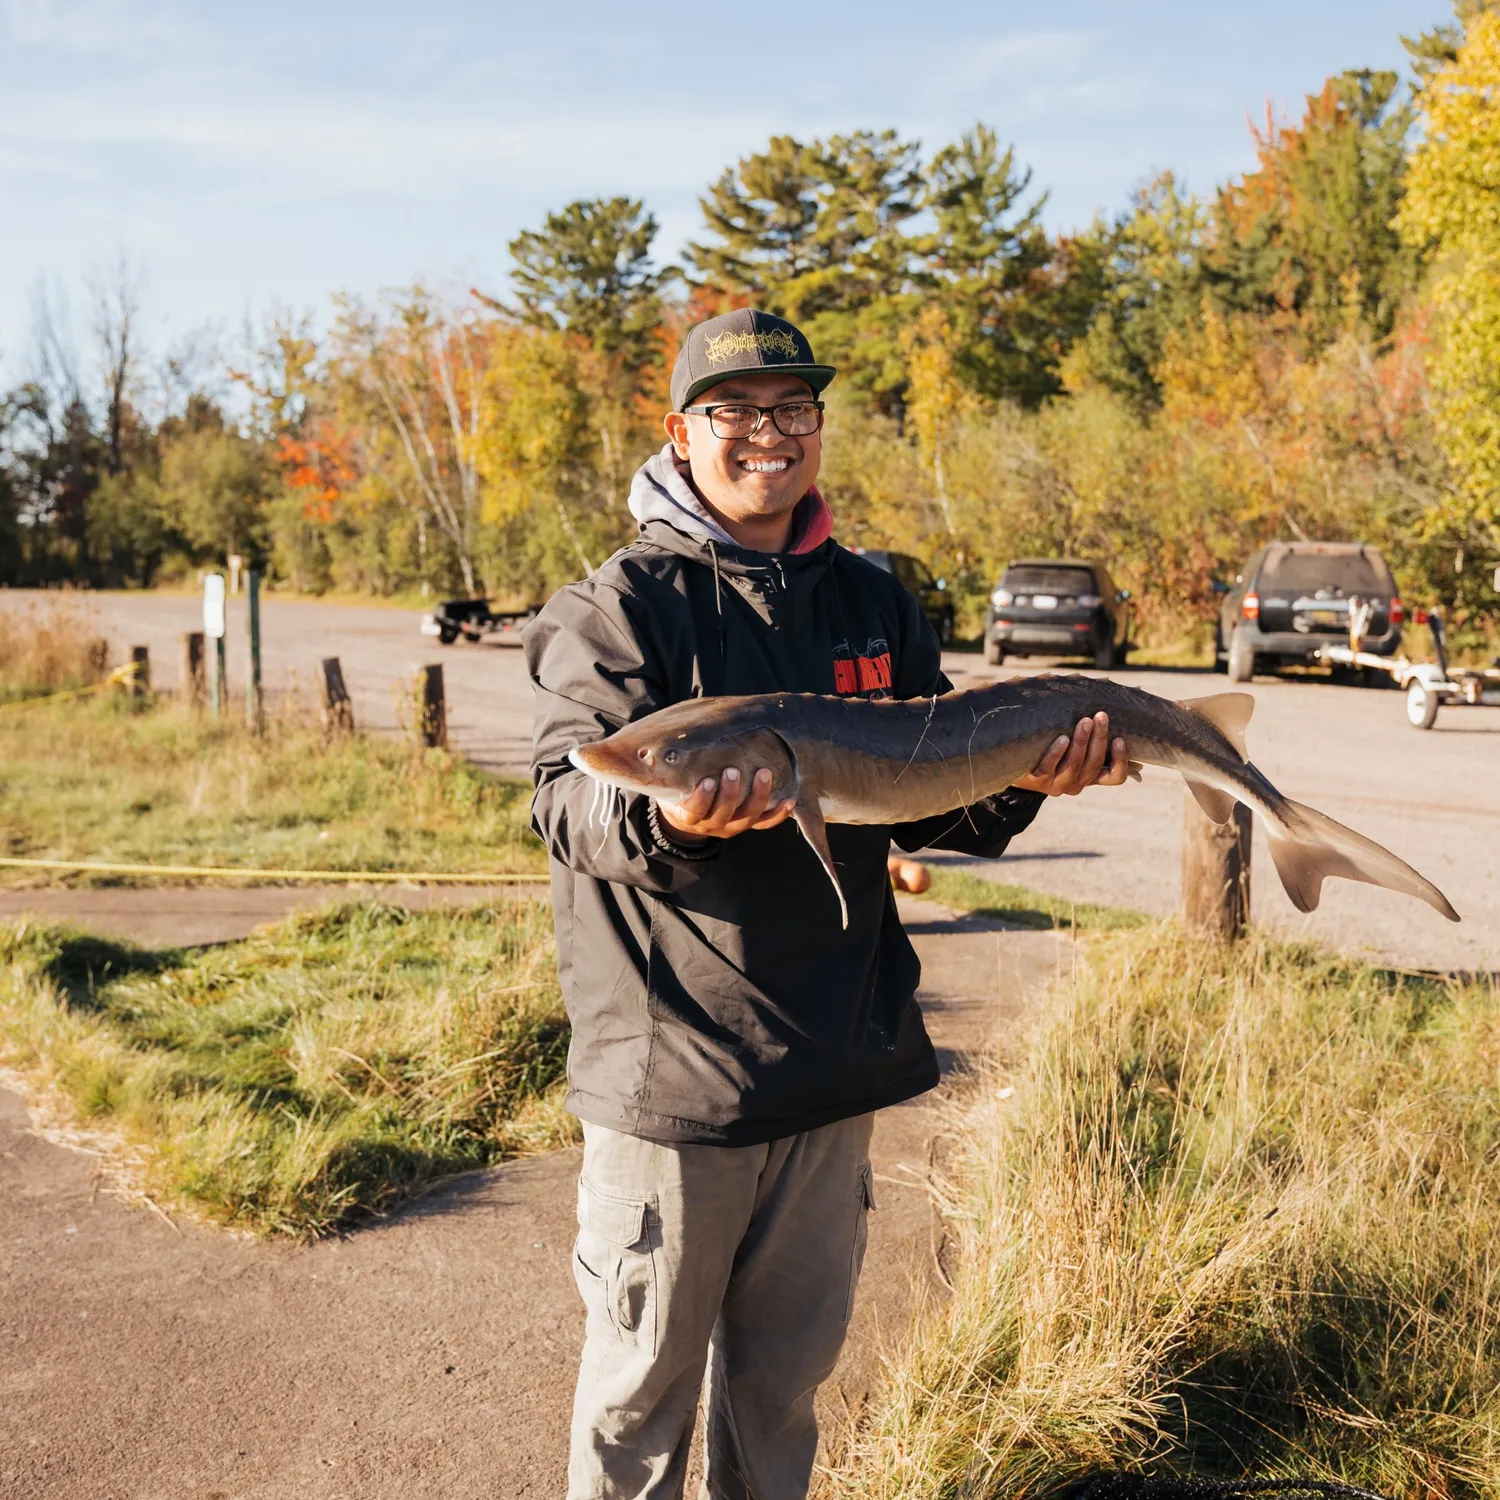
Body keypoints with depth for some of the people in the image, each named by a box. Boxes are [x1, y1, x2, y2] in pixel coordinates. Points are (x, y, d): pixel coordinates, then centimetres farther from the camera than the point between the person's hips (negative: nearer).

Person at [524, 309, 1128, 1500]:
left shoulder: (873, 604, 9)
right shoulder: (623, 604, -7)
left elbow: (928, 796, 11)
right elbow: (564, 796, -17)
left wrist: (1019, 777, -10)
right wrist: (665, 814, -39)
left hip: (834, 1065, 5)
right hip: (669, 1070, -5)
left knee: (788, 1375, 20)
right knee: (643, 1380, 9)